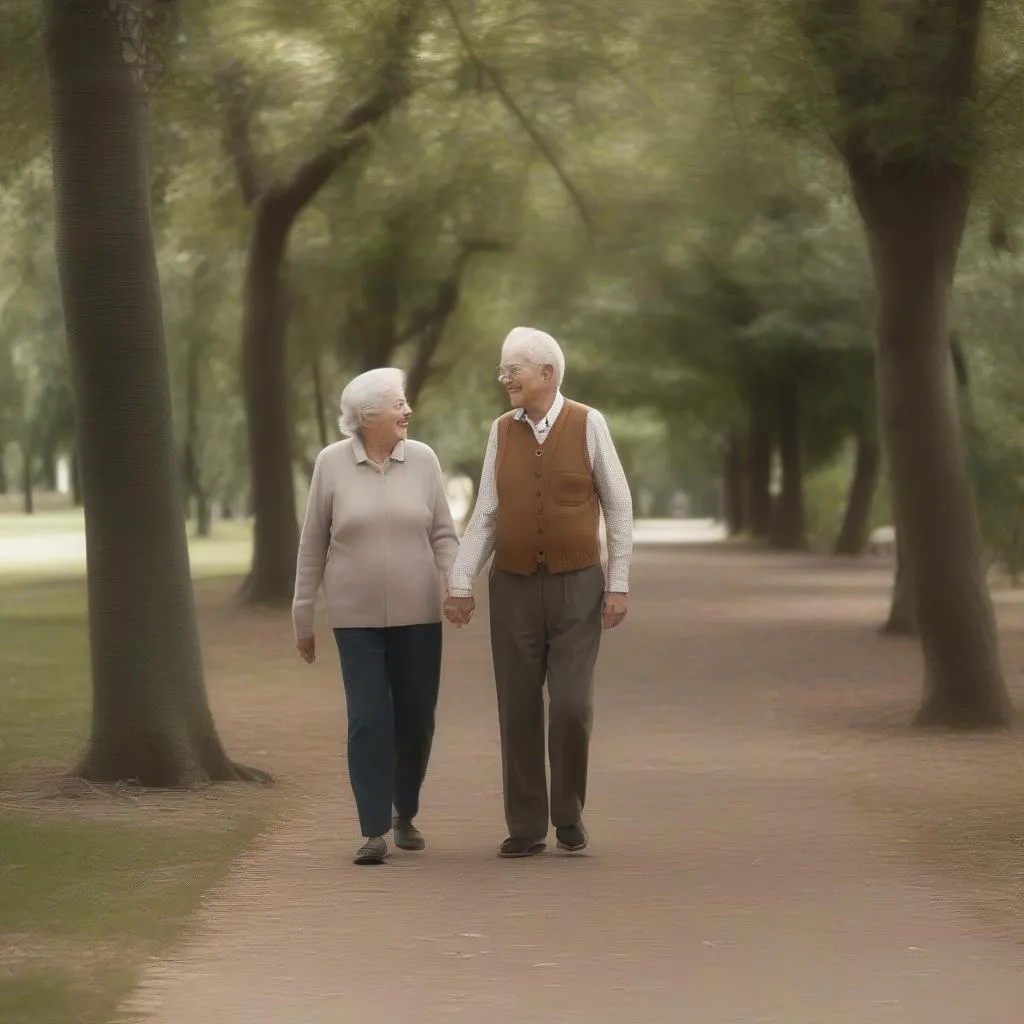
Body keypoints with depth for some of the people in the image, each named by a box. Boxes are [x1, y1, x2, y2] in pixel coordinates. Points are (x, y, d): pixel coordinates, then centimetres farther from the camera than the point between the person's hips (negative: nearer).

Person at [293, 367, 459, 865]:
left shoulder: (423, 459, 1)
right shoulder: (332, 463, -3)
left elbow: (443, 536, 4)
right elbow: (312, 544, 3)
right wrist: (303, 615, 5)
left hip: (418, 616, 2)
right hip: (356, 619, -2)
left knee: (416, 720, 6)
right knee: (368, 721, -7)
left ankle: (406, 815, 28)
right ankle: (373, 831, -2)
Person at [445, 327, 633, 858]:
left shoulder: (587, 424, -5)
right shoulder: (501, 431, 3)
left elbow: (618, 506, -2)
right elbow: (485, 515, 4)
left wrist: (619, 582, -6)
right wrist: (459, 582, -4)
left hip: (577, 589, -2)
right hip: (514, 589, 2)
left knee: (571, 708, -8)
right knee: (518, 710, 2)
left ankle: (569, 813, 13)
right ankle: (526, 827, 11)